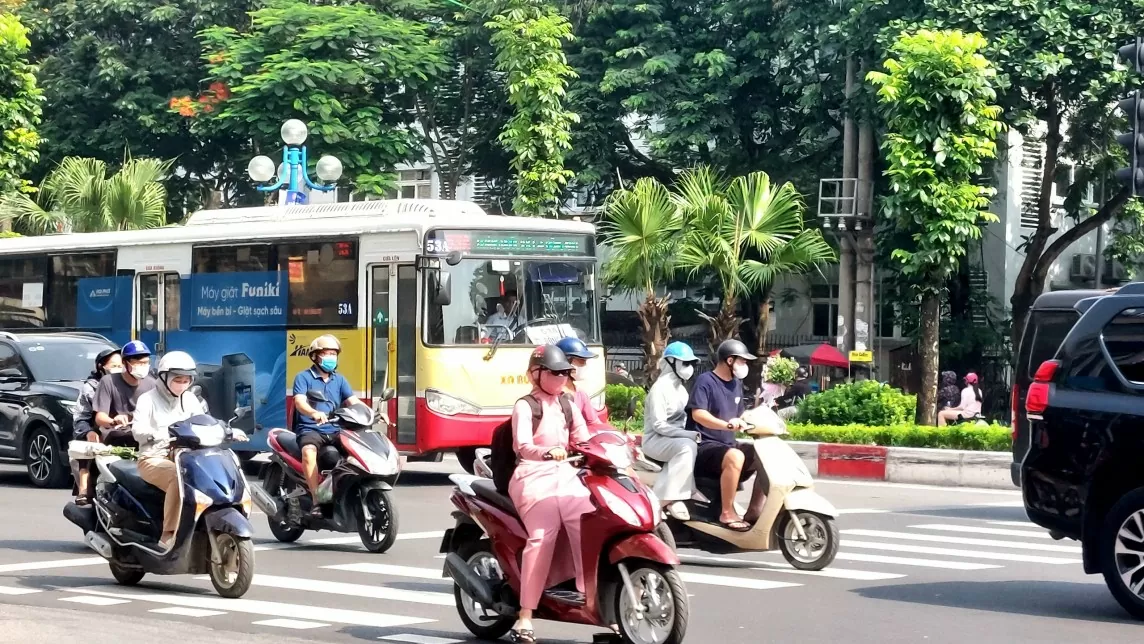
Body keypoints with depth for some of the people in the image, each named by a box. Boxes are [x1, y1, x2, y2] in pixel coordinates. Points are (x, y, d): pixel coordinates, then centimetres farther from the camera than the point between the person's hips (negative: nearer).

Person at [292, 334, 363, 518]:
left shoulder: (339, 380, 18)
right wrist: (314, 413, -37)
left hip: (334, 430, 4)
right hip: (310, 429, -4)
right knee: (309, 451, -37)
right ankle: (316, 501, -37)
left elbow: (353, 401, 7)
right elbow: (299, 402, -14)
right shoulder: (304, 378, 3)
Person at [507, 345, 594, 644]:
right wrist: (547, 452, -36)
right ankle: (525, 618, -28)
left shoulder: (568, 405, 19)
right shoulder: (525, 406, -1)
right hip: (534, 477, -6)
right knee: (542, 536, -26)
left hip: (566, 475, 6)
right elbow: (522, 446, -16)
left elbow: (584, 440, 13)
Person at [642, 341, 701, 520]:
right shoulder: (660, 388, -13)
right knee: (687, 446, -34)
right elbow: (659, 425, -20)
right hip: (655, 440, -9)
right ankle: (671, 498, -33)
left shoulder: (681, 389, 16)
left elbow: (686, 417, 21)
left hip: (676, 439, 9)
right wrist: (690, 434, -26)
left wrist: (693, 433, -1)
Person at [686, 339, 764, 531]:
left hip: (727, 445, 9)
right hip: (704, 446, -9)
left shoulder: (736, 384, 15)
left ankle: (753, 512, 0)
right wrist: (727, 425, -39)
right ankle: (727, 513, -29)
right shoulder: (705, 381, -11)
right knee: (735, 457, -36)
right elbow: (697, 414, -24)